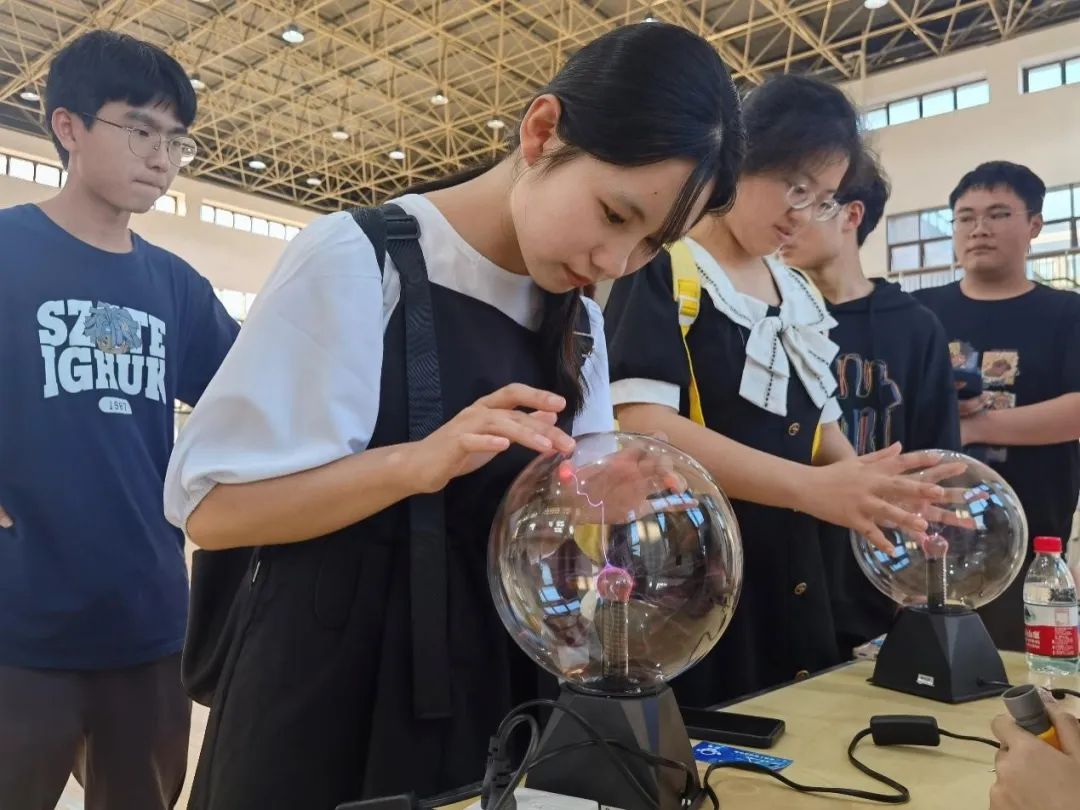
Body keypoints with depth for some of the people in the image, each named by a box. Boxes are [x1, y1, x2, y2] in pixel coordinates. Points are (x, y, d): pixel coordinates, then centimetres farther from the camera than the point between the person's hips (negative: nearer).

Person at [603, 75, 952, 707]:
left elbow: (818, 425, 16)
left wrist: (875, 500, -5)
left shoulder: (801, 296, 11)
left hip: (786, 576, 8)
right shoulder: (664, 270, -12)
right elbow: (640, 425, -24)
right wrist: (815, 489, -30)